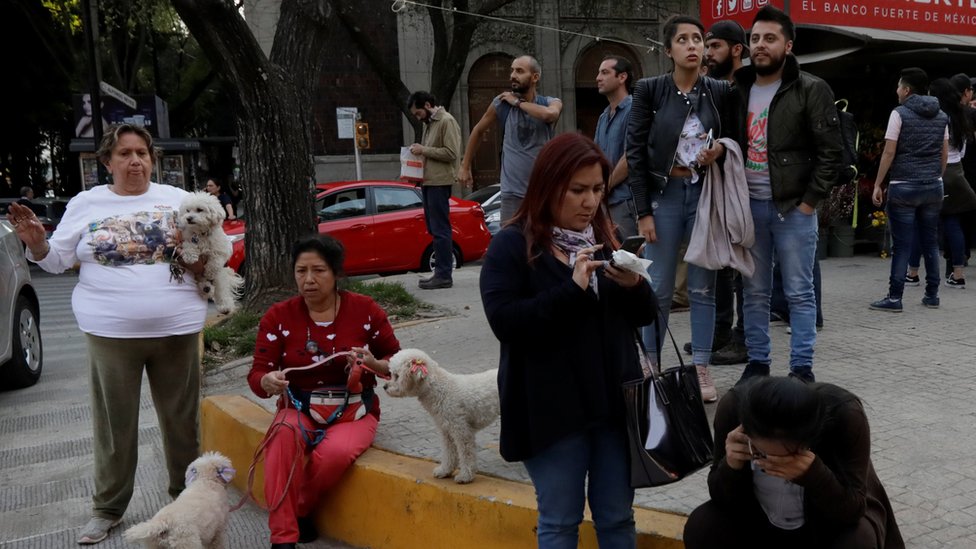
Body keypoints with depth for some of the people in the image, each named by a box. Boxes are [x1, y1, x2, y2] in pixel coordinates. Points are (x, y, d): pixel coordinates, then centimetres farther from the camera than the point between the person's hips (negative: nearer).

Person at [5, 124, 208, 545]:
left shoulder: (178, 199, 6)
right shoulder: (86, 204, 6)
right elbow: (56, 260, 8)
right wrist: (35, 243, -12)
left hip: (177, 328, 1)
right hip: (110, 331, 0)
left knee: (182, 418, 9)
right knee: (114, 423, 6)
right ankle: (108, 508, 20)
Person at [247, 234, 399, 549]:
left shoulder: (365, 310, -4)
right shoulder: (278, 316, -3)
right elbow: (256, 376, -5)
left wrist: (374, 364, -18)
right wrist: (268, 381, -30)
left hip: (353, 411, -1)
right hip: (299, 410, 1)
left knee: (334, 454, -34)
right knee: (284, 433, -35)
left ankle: (300, 511, -4)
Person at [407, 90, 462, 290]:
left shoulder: (447, 121, -8)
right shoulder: (428, 123, 20)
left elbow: (451, 153, -16)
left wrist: (424, 150, -14)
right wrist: (419, 150, 9)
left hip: (440, 182, -9)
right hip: (428, 181, 9)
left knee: (440, 229, -8)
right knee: (434, 229, 9)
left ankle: (444, 275, -6)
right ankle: (440, 272, 14)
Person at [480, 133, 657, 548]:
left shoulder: (605, 238, 10)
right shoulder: (512, 245, -7)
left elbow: (645, 315, 10)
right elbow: (505, 322, -19)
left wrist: (634, 286, -12)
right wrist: (572, 288, -25)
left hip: (613, 401, 5)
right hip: (552, 409, -5)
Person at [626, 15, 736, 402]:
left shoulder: (720, 92, 4)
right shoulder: (649, 90, -2)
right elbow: (635, 152, -4)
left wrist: (720, 149, -11)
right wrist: (643, 211, -8)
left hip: (706, 194, 2)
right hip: (664, 194, -2)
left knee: (703, 288, 5)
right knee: (658, 288, 2)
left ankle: (701, 370, 13)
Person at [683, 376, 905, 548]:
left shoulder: (844, 415, -32)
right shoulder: (733, 407, -27)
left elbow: (853, 509, -29)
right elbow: (721, 497, -18)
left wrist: (812, 474, -47)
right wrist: (730, 466, -39)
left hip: (828, 523, -1)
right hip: (760, 523, 2)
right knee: (700, 528, -23)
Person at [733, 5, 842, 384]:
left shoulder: (811, 90, -4)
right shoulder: (738, 90, 10)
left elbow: (830, 152, -7)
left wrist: (809, 202, -11)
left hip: (794, 207, -4)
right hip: (749, 206, 4)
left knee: (799, 293, 2)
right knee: (754, 292, 10)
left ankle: (802, 369, 10)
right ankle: (757, 363, 20)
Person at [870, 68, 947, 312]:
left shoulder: (900, 113, -7)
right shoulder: (941, 116, 10)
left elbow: (889, 152, -10)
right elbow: (945, 153, 13)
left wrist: (878, 184, -6)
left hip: (904, 187, -5)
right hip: (933, 187, 5)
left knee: (901, 245, -4)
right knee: (930, 242, 12)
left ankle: (895, 298, -2)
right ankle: (932, 295, 16)